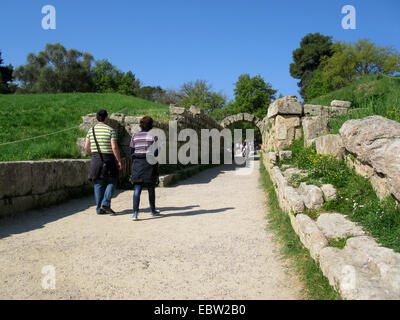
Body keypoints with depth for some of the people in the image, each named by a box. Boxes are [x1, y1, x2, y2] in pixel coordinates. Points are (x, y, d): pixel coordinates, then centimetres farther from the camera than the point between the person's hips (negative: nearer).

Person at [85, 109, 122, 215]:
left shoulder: (91, 130, 7)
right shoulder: (110, 130, -6)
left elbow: (86, 147, 5)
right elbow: (114, 147, -13)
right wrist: (119, 161, -6)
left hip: (95, 160, 4)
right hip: (108, 158, -4)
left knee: (98, 184, 8)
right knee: (111, 182, 9)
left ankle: (99, 208, 10)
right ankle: (105, 203, -5)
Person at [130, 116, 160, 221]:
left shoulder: (135, 136, 7)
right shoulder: (153, 136, -5)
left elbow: (131, 152, 7)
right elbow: (155, 152, -11)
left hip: (137, 163, 3)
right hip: (149, 164, -3)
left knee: (137, 189, 0)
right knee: (151, 188, 12)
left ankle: (135, 212, -12)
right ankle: (153, 210, 27)